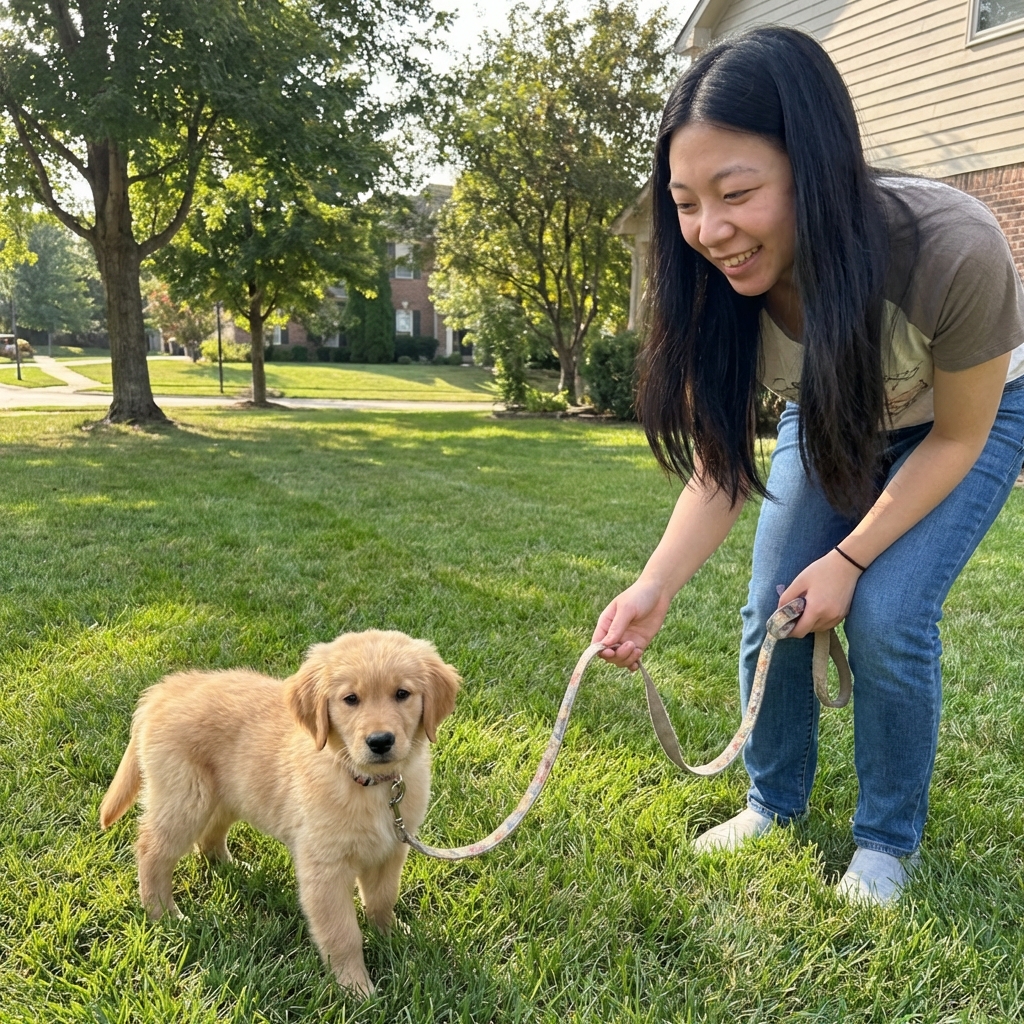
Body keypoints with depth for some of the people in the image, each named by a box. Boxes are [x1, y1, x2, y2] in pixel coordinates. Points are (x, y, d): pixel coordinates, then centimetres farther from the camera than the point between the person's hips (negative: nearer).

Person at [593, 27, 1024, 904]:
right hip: (829, 421, 4)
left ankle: (889, 841, 8)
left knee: (887, 616, -17)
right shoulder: (714, 285, -28)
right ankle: (774, 804, 21)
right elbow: (719, 468, -21)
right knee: (772, 609, -4)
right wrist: (656, 587, -37)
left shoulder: (951, 251, -39)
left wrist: (849, 559, -23)